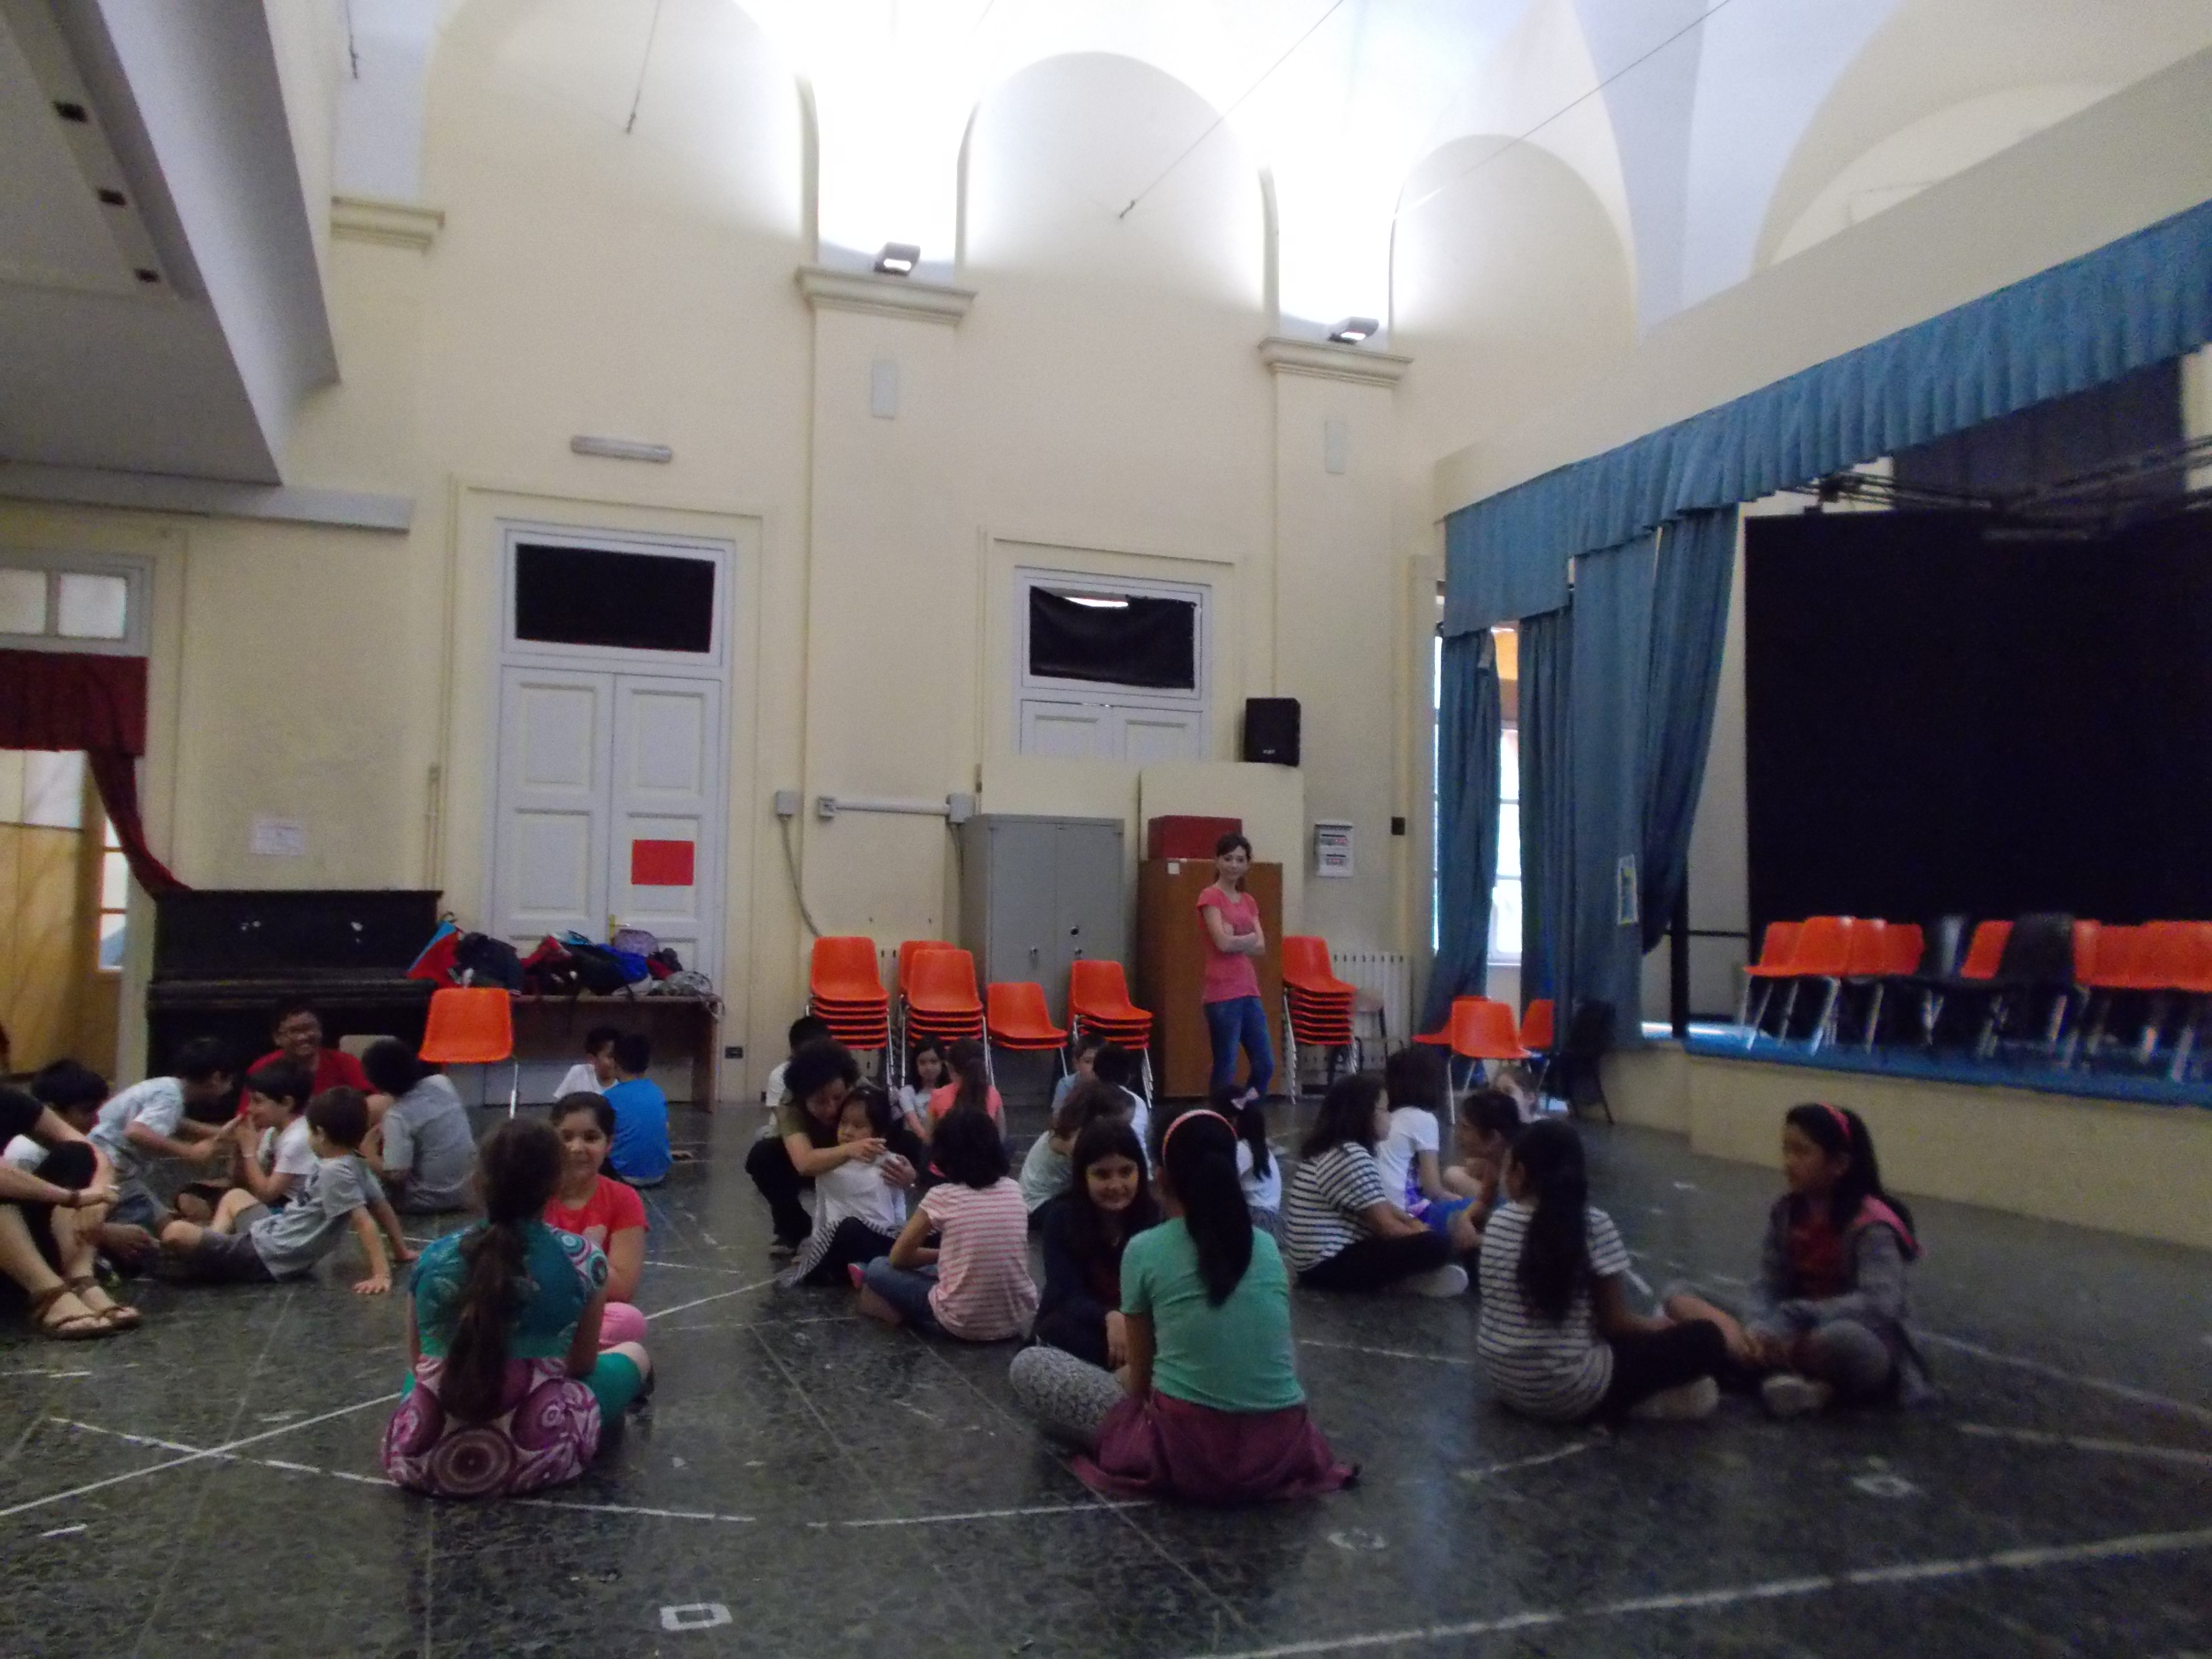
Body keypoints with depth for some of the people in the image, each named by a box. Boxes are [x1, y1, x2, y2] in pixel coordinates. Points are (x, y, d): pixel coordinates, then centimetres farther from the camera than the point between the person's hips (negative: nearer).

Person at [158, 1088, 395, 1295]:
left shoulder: (334, 1173, -24)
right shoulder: (354, 1164, 2)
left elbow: (364, 1221, -29)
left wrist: (381, 1274, -31)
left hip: (266, 1257, -10)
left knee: (175, 1233, -22)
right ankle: (211, 1249, 14)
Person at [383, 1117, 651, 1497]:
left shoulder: (433, 1258, -1)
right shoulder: (583, 1260, -8)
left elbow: (418, 1363, 14)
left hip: (425, 1459, 4)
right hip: (535, 1460, -3)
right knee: (634, 1353, 22)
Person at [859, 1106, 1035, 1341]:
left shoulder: (941, 1197, -6)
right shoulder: (1014, 1191, 5)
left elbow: (899, 1257, 6)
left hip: (963, 1324, -5)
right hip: (1020, 1319, 5)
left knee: (877, 1269, 15)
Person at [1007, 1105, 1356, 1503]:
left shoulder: (1143, 1250, -2)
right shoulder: (1267, 1247, 9)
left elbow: (1141, 1374, 5)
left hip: (1188, 1454, -4)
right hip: (1280, 1451, 5)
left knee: (1027, 1366, 11)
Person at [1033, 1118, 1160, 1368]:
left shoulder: (1157, 1215, -13)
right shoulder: (1062, 1216, -14)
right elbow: (1068, 1296, -20)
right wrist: (1109, 1317, -41)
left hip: (1140, 1320, 0)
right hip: (1075, 1322, 0)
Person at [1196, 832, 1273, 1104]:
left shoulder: (1249, 902, 16)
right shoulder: (1210, 897, -5)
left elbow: (1261, 948, 6)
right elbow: (1223, 943, -16)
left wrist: (1236, 939, -8)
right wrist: (1250, 938, -1)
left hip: (1249, 990, 7)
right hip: (1223, 993, -7)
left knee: (1265, 1065, 8)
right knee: (1226, 1068, -3)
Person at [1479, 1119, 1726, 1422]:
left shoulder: (1498, 1222, -2)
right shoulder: (1595, 1225, -15)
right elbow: (1615, 1322, -10)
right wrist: (1662, 1325, 11)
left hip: (1502, 1379, 6)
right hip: (1567, 1392, -6)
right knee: (1706, 1338, 4)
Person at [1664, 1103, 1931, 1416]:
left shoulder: (1871, 1226, -17)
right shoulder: (1787, 1213, 1)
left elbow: (1879, 1306, -28)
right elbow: (1768, 1286, -1)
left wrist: (1792, 1317, -29)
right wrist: (1758, 1331, -22)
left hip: (1868, 1351, -6)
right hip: (1800, 1337, 6)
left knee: (1842, 1340, -44)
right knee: (1680, 1303, -9)